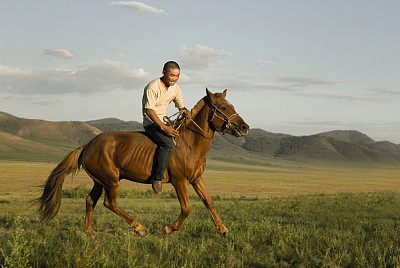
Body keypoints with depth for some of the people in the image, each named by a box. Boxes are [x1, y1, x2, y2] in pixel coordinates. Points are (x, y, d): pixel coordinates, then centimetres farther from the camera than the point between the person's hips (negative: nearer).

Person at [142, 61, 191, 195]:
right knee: (169, 145, -30)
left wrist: (186, 112, -13)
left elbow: (181, 106, 14)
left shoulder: (176, 88, 4)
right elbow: (149, 110, -23)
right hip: (151, 121, -8)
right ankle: (157, 178, -26)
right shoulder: (153, 87, -19)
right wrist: (163, 127, -30)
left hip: (164, 120, 9)